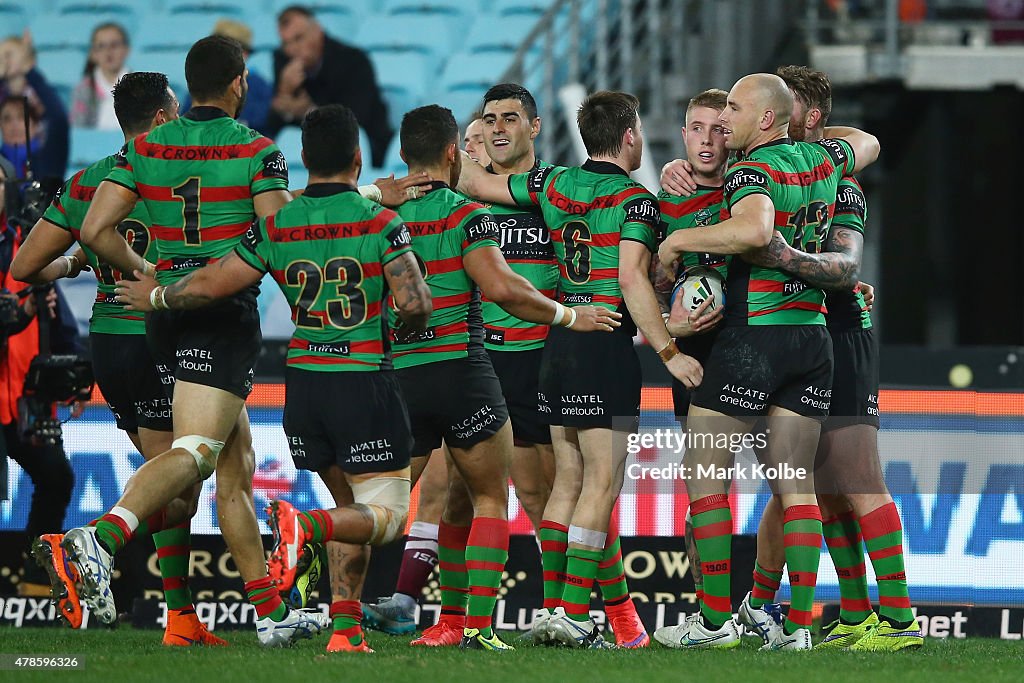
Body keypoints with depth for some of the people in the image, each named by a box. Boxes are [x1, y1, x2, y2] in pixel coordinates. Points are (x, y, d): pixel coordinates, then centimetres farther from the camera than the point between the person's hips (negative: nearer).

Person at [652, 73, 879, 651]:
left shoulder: (752, 172, -13)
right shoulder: (822, 160, 9)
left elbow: (755, 231, -34)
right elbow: (868, 143, 32)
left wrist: (679, 240, -22)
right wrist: (810, 129, 34)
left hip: (752, 336, -7)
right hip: (813, 333, 7)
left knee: (704, 476, 2)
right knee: (797, 486, 6)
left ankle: (716, 618, 0)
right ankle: (798, 624, 1)